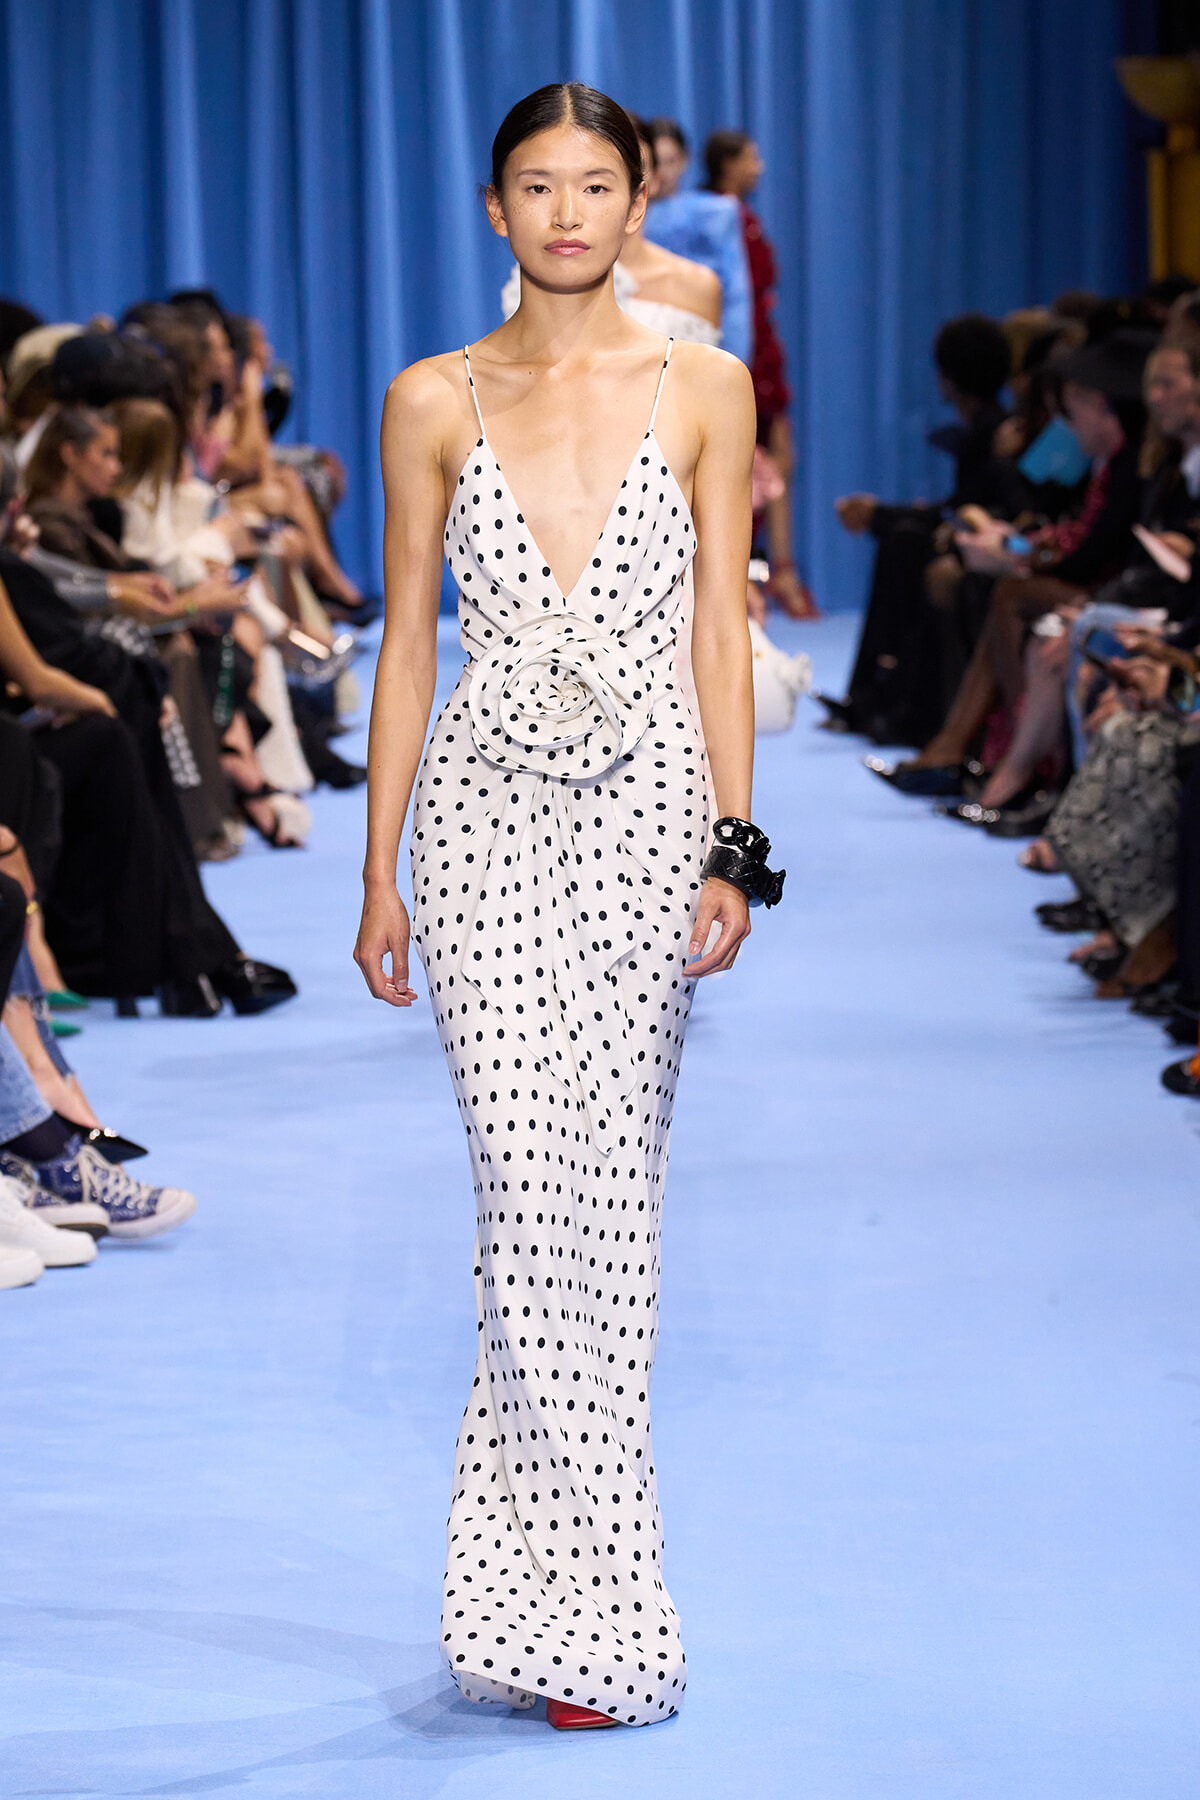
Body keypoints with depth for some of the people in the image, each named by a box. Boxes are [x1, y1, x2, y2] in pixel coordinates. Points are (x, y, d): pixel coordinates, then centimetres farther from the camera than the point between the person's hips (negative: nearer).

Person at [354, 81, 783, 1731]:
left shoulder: (704, 389, 5)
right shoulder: (435, 403, 6)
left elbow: (722, 629, 3)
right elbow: (406, 645, 8)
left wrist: (732, 848, -4)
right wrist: (381, 875, 5)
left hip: (649, 807, 0)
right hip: (489, 810, 0)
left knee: (604, 1200, 1)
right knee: (536, 1194, -9)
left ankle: (540, 1584, 14)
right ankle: (601, 1614, -2)